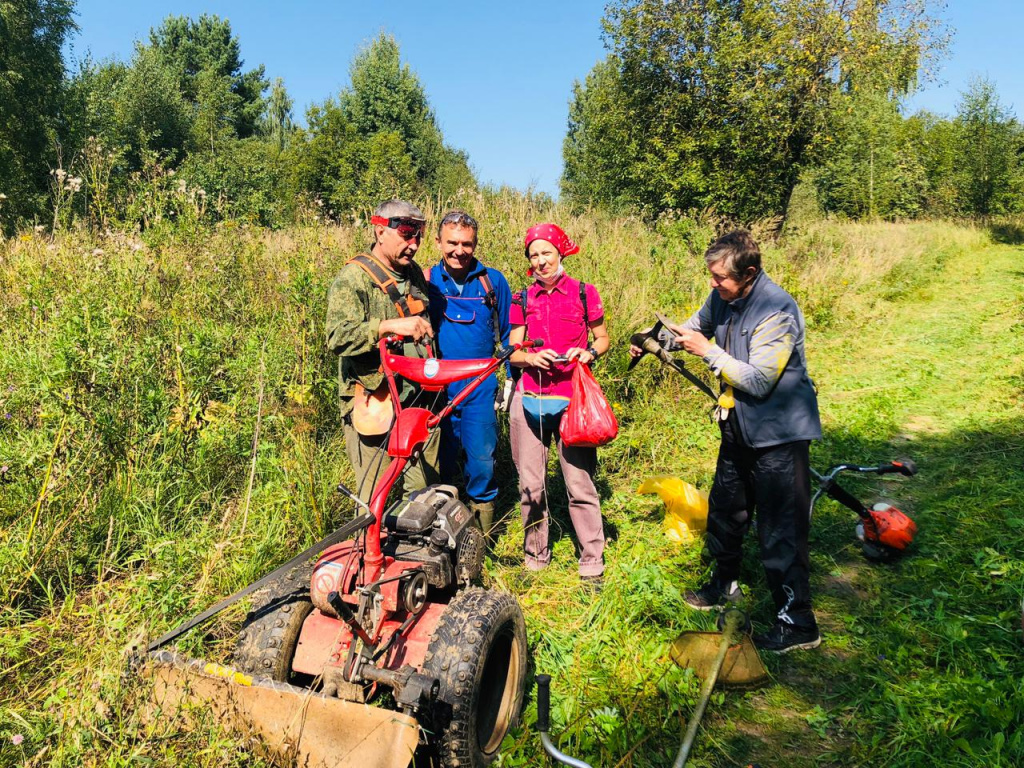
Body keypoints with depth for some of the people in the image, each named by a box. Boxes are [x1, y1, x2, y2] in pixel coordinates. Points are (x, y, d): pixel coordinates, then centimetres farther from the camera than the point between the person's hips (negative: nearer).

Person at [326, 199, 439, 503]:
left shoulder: (415, 275, 15)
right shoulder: (353, 278, -8)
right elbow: (338, 338, -23)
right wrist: (389, 325, -33)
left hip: (419, 400, 7)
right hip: (375, 405, -6)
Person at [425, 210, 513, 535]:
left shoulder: (493, 281, 2)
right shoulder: (425, 280, 2)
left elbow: (508, 335, 10)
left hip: (480, 390, 0)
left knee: (481, 463, 1)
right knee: (439, 464, 10)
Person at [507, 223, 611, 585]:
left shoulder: (584, 293, 5)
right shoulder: (523, 299, 11)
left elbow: (602, 338, 14)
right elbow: (513, 352, 10)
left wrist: (589, 353, -8)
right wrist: (530, 357, -12)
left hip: (572, 399, -2)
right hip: (529, 399, 3)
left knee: (580, 483, -4)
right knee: (530, 484, 7)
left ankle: (592, 562, 10)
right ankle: (535, 558, 22)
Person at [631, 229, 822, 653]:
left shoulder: (777, 311, -25)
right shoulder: (723, 298, -1)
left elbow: (759, 381, -27)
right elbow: (696, 327, 19)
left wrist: (707, 350, -22)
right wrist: (657, 341, 2)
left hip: (778, 431, -9)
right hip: (740, 426, 9)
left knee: (780, 528, -4)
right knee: (724, 508, 21)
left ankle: (797, 622, 11)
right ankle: (725, 585, 43)